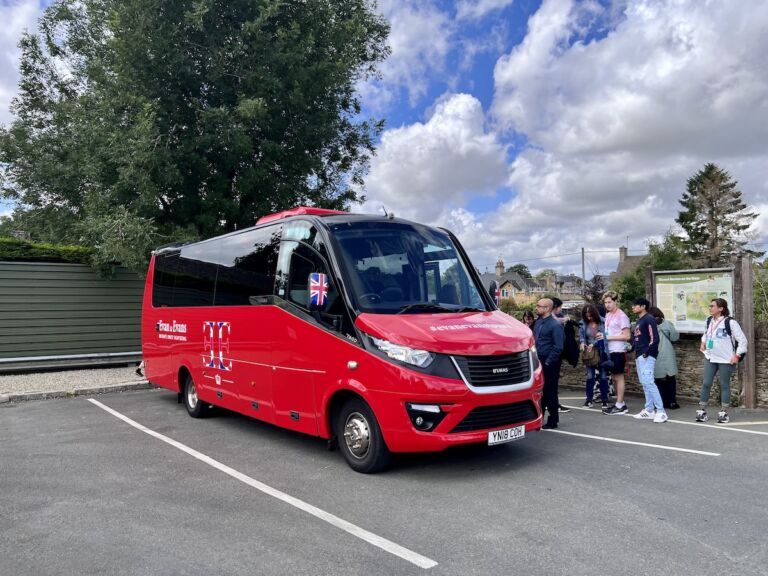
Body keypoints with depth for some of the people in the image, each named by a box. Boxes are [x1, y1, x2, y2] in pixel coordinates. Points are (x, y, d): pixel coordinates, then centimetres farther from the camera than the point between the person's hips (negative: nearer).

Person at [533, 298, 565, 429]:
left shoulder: (555, 325, -13)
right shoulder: (538, 322, 9)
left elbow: (558, 347, -16)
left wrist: (547, 362, -15)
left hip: (549, 364, -7)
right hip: (539, 362, 7)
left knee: (550, 392, 1)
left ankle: (552, 421, 12)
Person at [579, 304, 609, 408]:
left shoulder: (603, 322, -12)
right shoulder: (584, 323, 0)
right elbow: (581, 334, -2)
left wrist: (593, 344, -24)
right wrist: (582, 342, -22)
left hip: (601, 352, -3)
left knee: (603, 377, 7)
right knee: (590, 376, 6)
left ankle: (604, 400, 15)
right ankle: (589, 399, 13)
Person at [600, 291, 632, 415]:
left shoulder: (621, 316, -12)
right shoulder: (608, 315, 11)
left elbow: (626, 336, -14)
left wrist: (608, 337, -18)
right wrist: (602, 335, -2)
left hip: (618, 351, -8)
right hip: (610, 351, 8)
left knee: (619, 377, -1)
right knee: (614, 377, 12)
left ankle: (620, 406, 6)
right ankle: (620, 403, 21)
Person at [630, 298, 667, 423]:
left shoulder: (649, 319, -10)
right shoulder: (639, 320, 18)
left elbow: (654, 338, -17)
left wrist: (647, 353, -18)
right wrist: (634, 349, 11)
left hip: (647, 356, -9)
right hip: (639, 356, 10)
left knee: (649, 382, -14)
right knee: (645, 384, 10)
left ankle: (661, 411, -10)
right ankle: (649, 410, 15)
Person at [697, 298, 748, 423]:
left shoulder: (730, 322, -15)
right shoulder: (709, 320, 4)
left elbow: (742, 340, -11)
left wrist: (737, 355, -12)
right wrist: (703, 343, 14)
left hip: (726, 360, -5)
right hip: (710, 358, 5)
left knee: (724, 385, 4)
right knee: (706, 384, 3)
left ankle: (723, 413, 15)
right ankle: (702, 411, 9)